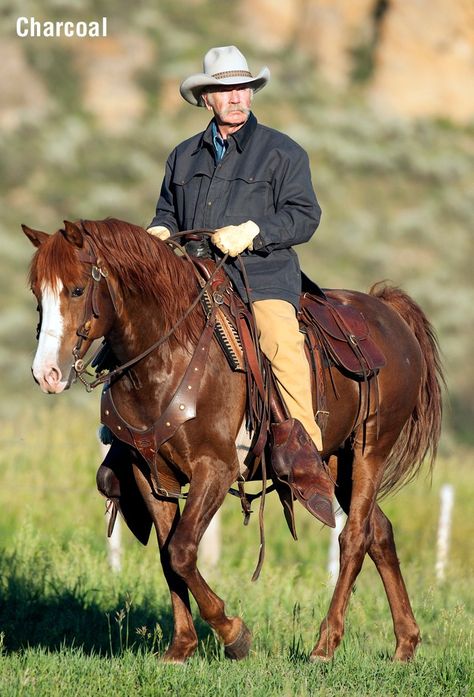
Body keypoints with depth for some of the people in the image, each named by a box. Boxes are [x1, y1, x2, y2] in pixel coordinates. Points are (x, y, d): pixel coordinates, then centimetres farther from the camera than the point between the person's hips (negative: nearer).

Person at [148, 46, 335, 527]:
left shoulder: (282, 152, 6)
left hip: (263, 276, -5)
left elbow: (304, 216, -3)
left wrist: (252, 232, -16)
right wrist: (159, 233, 3)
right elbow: (168, 212, 27)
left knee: (282, 342, -31)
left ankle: (308, 458, -31)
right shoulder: (184, 157, 20)